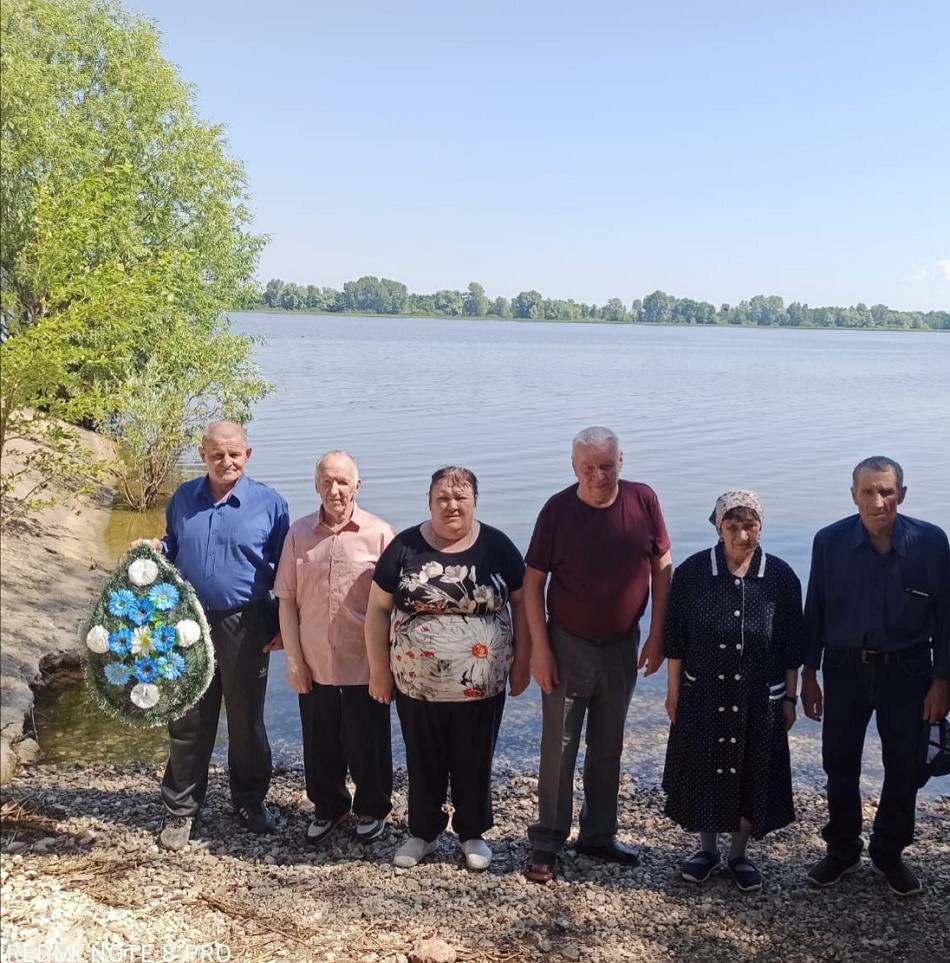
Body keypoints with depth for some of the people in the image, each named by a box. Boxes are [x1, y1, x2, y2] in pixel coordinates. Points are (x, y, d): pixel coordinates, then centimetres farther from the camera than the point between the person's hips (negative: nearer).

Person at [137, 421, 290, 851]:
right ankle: (180, 810, 22)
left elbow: (284, 570, 0)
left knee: (246, 719, 11)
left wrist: (283, 623, -3)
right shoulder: (183, 499, 5)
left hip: (245, 627, -2)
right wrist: (156, 549, -4)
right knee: (187, 721, 8)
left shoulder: (269, 503, -4)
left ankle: (250, 800, 29)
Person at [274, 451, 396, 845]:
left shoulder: (380, 534, -7)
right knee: (320, 743, 16)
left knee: (368, 742, 11)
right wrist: (293, 659, -1)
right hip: (314, 663, 2)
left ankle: (373, 809, 33)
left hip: (364, 664, -2)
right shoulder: (299, 533, 0)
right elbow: (286, 600, 2)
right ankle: (328, 806, 37)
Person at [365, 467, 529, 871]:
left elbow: (521, 602, 3)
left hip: (481, 684, 0)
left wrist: (522, 660, 1)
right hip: (416, 683, 0)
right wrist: (378, 667, -2)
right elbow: (378, 608, -1)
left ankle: (473, 833, 34)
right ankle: (423, 831, 35)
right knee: (423, 761, 15)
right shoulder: (404, 546, -6)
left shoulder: (497, 546, -4)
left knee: (474, 762, 14)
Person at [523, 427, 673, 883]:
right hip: (568, 647, -3)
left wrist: (657, 636, -2)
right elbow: (533, 580, -8)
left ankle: (599, 835, 32)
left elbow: (662, 567, 1)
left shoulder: (643, 500, -8)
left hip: (622, 647, 3)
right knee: (559, 749, 5)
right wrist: (539, 647, -11)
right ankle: (545, 843, 18)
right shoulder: (558, 509, -14)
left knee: (608, 747, 16)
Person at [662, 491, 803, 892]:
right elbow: (674, 640, -3)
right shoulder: (691, 573, -10)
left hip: (760, 700, 0)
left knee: (751, 776, 12)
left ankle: (739, 854, 32)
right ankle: (707, 848, 34)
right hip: (702, 697, 0)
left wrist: (790, 697, 2)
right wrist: (673, 692, -1)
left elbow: (791, 647, 0)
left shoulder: (781, 578, -8)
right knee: (703, 773, 12)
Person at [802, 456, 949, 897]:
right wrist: (809, 674, 1)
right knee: (840, 765, 11)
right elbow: (815, 611, -2)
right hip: (845, 669, 1)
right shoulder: (829, 541, -10)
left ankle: (889, 854, 32)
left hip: (907, 670, 0)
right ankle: (841, 850, 30)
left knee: (903, 768, 12)